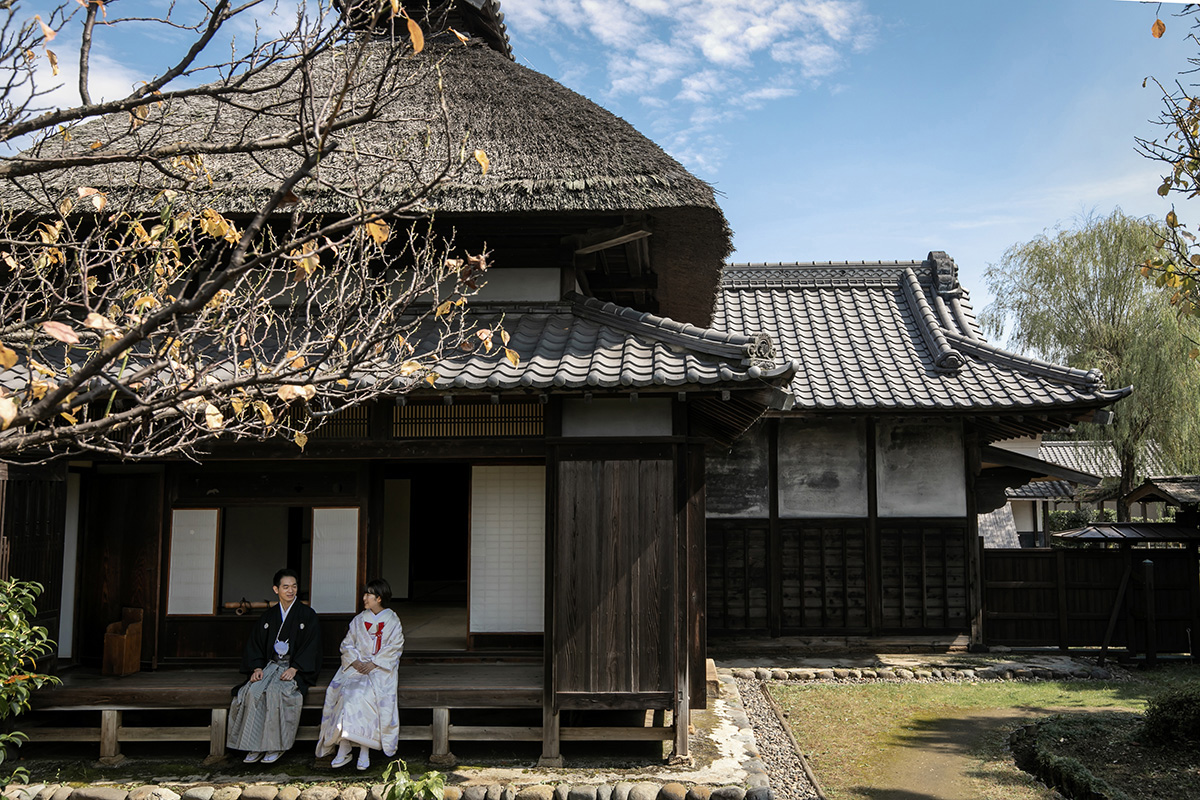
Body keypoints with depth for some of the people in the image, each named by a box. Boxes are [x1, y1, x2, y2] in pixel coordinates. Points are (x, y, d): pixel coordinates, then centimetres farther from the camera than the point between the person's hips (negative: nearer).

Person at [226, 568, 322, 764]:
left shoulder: (307, 615, 2)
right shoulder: (268, 616, 14)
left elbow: (311, 647, -4)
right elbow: (254, 645, 13)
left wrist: (294, 669, -16)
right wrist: (257, 667, -5)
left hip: (296, 669, -4)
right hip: (270, 665, 4)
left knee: (275, 692, -33)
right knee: (253, 691, -26)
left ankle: (276, 746, -22)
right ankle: (255, 746, -20)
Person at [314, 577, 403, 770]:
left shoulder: (392, 621, 7)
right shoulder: (358, 620, 18)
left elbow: (394, 648, -2)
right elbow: (347, 644, 12)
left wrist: (372, 664, -14)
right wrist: (355, 661, -7)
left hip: (380, 669, -3)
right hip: (356, 667, 3)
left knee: (362, 694, -32)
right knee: (344, 691, -28)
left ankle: (365, 751, -28)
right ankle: (343, 750, -27)